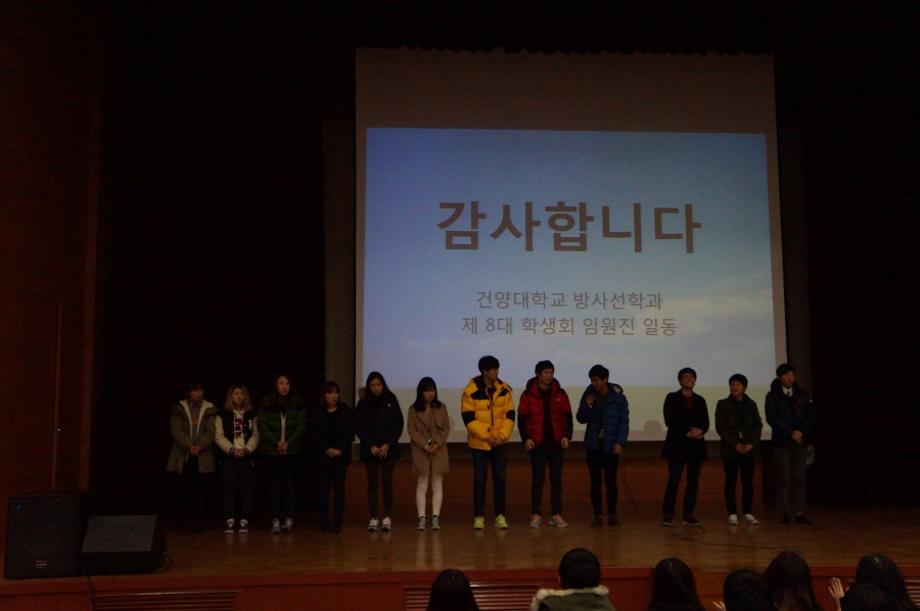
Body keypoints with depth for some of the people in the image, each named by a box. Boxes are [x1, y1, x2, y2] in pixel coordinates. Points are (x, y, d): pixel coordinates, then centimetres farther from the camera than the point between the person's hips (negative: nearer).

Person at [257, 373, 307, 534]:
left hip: (291, 450, 0)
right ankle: (275, 520, 4)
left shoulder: (297, 404, 5)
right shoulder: (267, 404, 3)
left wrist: (288, 442, -9)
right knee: (273, 485, 2)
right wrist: (276, 442, -11)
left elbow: (301, 426, 2)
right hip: (270, 450, 0)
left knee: (288, 484, 1)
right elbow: (262, 426, -1)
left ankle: (289, 519, 5)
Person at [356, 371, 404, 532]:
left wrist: (388, 445, -7)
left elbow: (399, 424, 2)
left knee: (387, 482, -1)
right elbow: (360, 428, 3)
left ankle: (387, 518, 3)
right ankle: (373, 518, 4)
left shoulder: (391, 401, 3)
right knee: (372, 483, 0)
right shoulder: (363, 404, 4)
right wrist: (371, 446, -8)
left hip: (388, 449, 0)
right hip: (370, 450, 1)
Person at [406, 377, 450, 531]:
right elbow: (411, 430, -3)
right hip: (421, 451, -1)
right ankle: (421, 518, -2)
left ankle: (435, 517, 0)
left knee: (437, 485, 0)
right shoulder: (414, 409, 3)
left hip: (439, 451, 1)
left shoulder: (441, 408, 7)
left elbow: (446, 428, 3)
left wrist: (437, 443, -11)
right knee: (422, 486, -1)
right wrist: (425, 445, -13)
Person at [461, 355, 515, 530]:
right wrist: (486, 436, -17)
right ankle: (479, 517, 11)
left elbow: (509, 415, 1)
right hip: (479, 443, -2)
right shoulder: (470, 391, -11)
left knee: (499, 479, 5)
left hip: (500, 443, 3)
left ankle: (500, 516, 14)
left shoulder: (504, 389, -1)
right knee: (479, 480, 2)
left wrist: (502, 435, -12)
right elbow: (468, 418, -12)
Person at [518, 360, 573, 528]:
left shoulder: (559, 394, 5)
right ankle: (536, 515, 6)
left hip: (557, 443, 2)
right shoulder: (528, 394, -1)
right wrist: (526, 438, -10)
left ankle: (556, 515, 10)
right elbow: (522, 418, 0)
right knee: (538, 479, -1)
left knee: (556, 479, 4)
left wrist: (566, 436, -4)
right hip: (537, 443, -2)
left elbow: (567, 416, 7)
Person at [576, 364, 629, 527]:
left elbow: (624, 422, -4)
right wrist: (587, 406, -13)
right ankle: (598, 515, 8)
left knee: (611, 481, 1)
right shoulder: (588, 395, 2)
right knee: (595, 481, 3)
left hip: (611, 446, -2)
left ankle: (612, 515, 10)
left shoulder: (618, 397, -4)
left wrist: (620, 442, -12)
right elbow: (581, 419, 5)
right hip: (593, 446, 2)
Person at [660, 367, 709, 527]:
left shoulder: (700, 400, 16)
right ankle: (667, 514, -6)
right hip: (677, 444, -4)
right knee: (673, 480, -9)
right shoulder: (672, 398, 5)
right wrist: (688, 432, -13)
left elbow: (706, 423, 10)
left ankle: (689, 515, 6)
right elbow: (669, 421, -5)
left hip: (696, 445, 4)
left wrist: (699, 431, -12)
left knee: (693, 481, 2)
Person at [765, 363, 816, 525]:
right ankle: (784, 513, -1)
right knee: (783, 478, -3)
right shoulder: (772, 396, 2)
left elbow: (810, 415, 7)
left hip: (801, 441, 3)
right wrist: (790, 433, -12)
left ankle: (799, 513, 3)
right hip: (781, 442, -2)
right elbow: (772, 419, -6)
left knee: (799, 478, 0)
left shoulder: (802, 394, 11)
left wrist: (801, 432, -8)